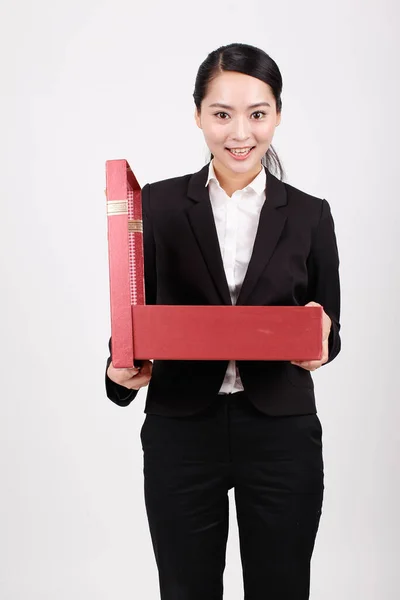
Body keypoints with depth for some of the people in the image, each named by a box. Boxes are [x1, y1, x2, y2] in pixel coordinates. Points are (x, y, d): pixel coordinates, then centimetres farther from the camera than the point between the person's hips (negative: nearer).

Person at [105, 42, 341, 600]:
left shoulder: (309, 215, 3)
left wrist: (320, 336, -16)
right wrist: (124, 369, -16)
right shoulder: (158, 204, 0)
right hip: (182, 432, 0)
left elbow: (328, 330, 6)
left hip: (282, 432, 1)